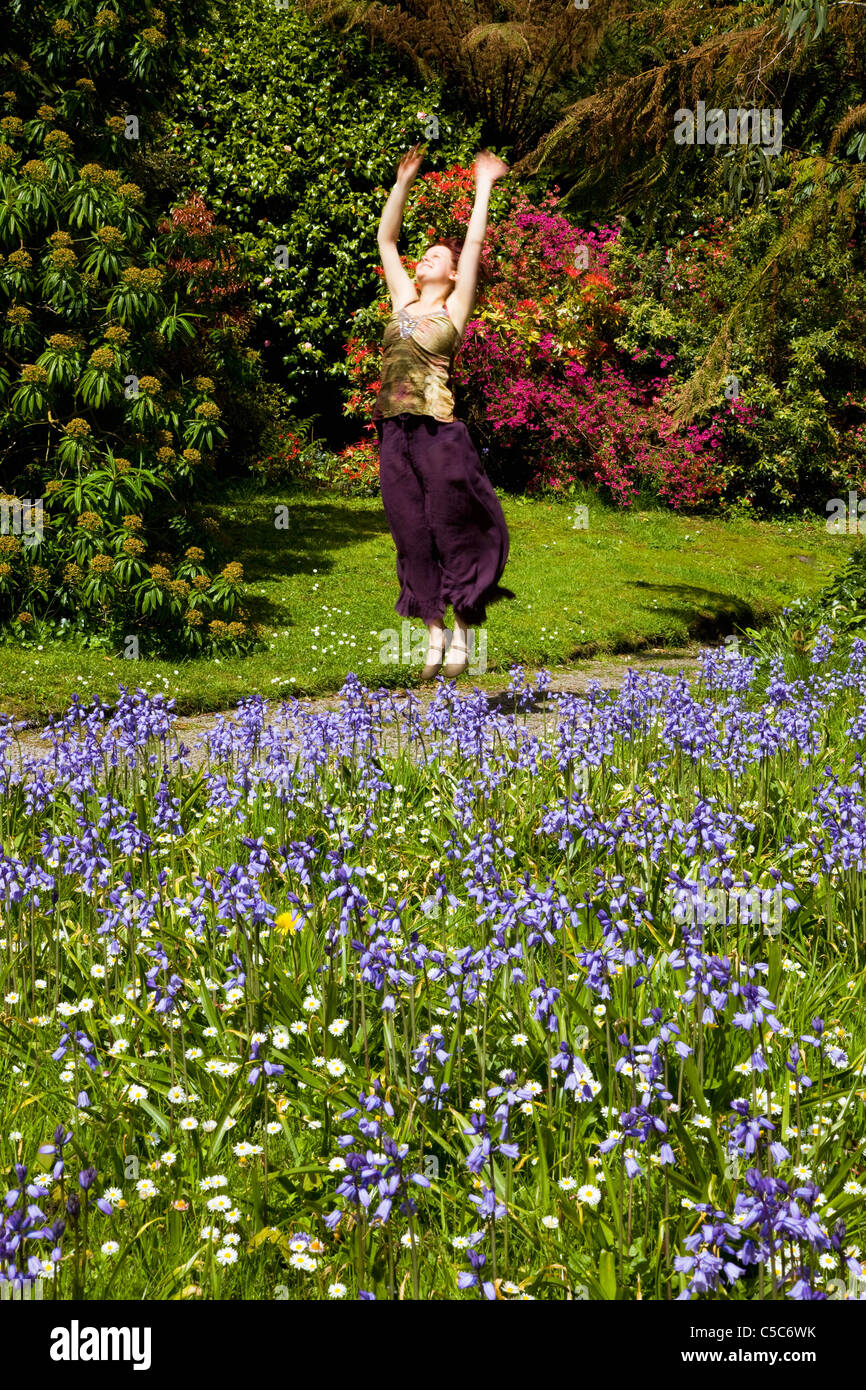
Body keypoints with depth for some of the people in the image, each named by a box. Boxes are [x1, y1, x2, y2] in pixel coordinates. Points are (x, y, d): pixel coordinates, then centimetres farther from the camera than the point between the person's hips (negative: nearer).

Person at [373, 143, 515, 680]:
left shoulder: (455, 309, 3)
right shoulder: (403, 300, 15)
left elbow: (474, 243, -2)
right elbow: (386, 238, 18)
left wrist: (483, 187, 3)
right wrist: (403, 183, 15)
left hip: (438, 431, -5)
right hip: (395, 434, 5)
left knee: (452, 529, 0)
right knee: (414, 535, 6)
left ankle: (463, 632, 10)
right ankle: (435, 633, 14)